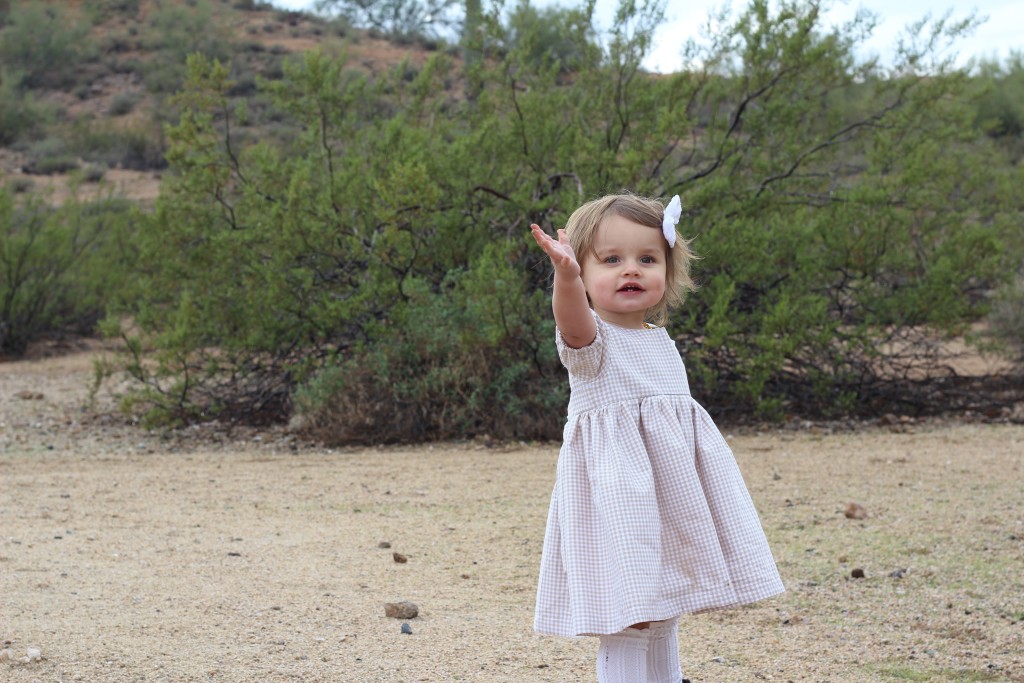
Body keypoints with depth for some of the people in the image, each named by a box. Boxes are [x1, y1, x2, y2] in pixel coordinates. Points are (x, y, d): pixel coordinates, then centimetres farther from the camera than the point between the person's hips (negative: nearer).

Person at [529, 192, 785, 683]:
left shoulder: (661, 342, 13)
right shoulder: (590, 338, -11)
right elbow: (573, 321, -35)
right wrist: (566, 277, -54)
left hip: (675, 492, 7)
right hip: (619, 496, -7)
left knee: (663, 618, 18)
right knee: (625, 623, -11)